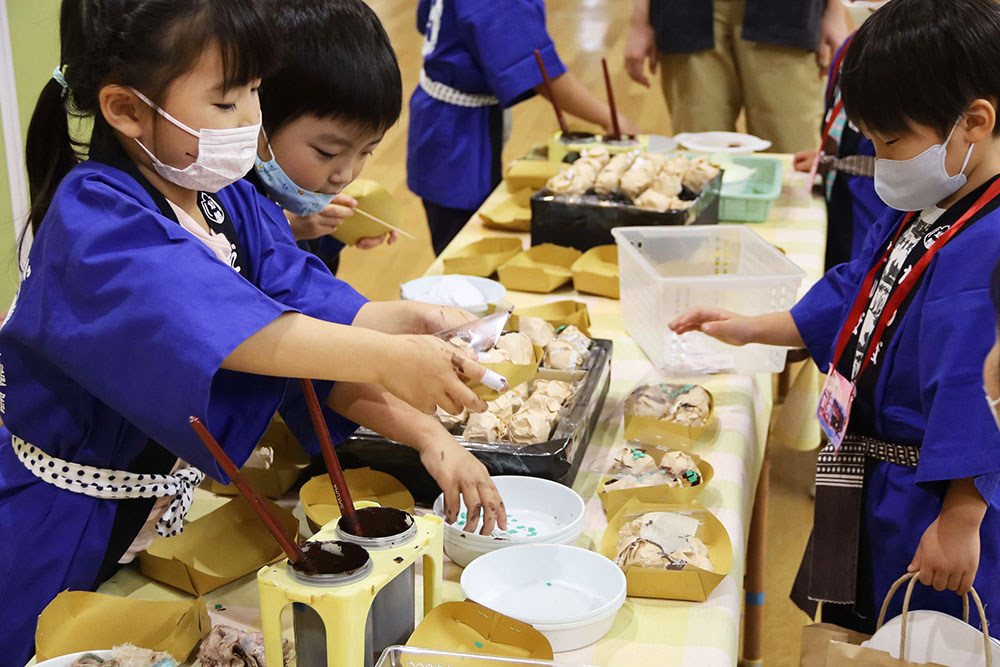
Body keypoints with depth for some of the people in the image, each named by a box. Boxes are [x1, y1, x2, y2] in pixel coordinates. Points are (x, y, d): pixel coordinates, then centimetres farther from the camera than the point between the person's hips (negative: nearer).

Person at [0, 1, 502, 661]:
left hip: (164, 510, 7)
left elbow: (321, 322, -9)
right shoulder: (92, 218, -24)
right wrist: (387, 359, -46)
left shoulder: (233, 204, -1)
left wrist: (427, 436, -20)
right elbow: (206, 321, -41)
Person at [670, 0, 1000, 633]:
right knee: (857, 630, 24)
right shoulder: (919, 213, 2)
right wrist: (751, 329, 17)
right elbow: (851, 300, 17)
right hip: (880, 484, 9)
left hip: (939, 507, -9)